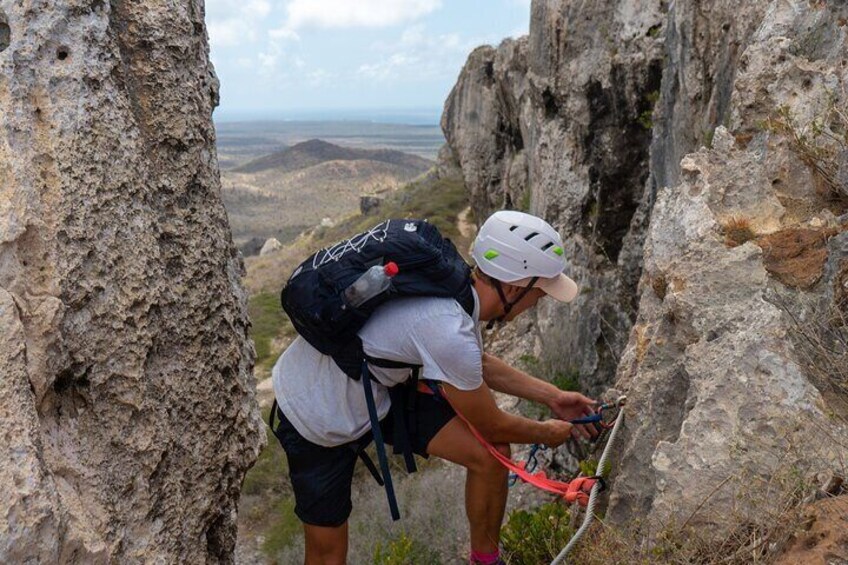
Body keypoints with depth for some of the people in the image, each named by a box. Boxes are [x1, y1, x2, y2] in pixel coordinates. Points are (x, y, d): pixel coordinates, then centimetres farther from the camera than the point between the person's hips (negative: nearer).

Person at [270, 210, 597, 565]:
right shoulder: (449, 333, -36)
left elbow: (478, 364, 11)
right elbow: (492, 427, -18)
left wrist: (552, 396, 11)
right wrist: (547, 433, 1)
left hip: (377, 388, 7)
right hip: (317, 416, -7)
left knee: (491, 455, -5)